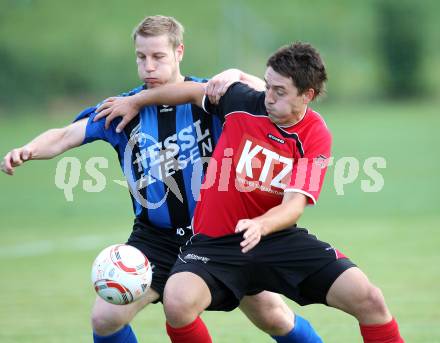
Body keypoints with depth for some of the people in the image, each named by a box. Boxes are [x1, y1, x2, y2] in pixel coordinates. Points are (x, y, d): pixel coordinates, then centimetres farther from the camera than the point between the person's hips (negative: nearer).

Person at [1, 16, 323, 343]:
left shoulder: (208, 96, -7)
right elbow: (66, 136, -8)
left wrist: (236, 76, -33)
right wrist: (28, 151, -28)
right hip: (156, 239, 2)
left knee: (274, 316, -2)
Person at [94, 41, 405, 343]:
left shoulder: (316, 137, -9)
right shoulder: (243, 102, -6)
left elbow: (294, 205, -18)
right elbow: (194, 91, 14)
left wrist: (260, 226, -40)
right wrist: (135, 101, 25)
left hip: (279, 238, 0)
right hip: (216, 241, 0)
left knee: (368, 299, -15)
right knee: (178, 302, -31)